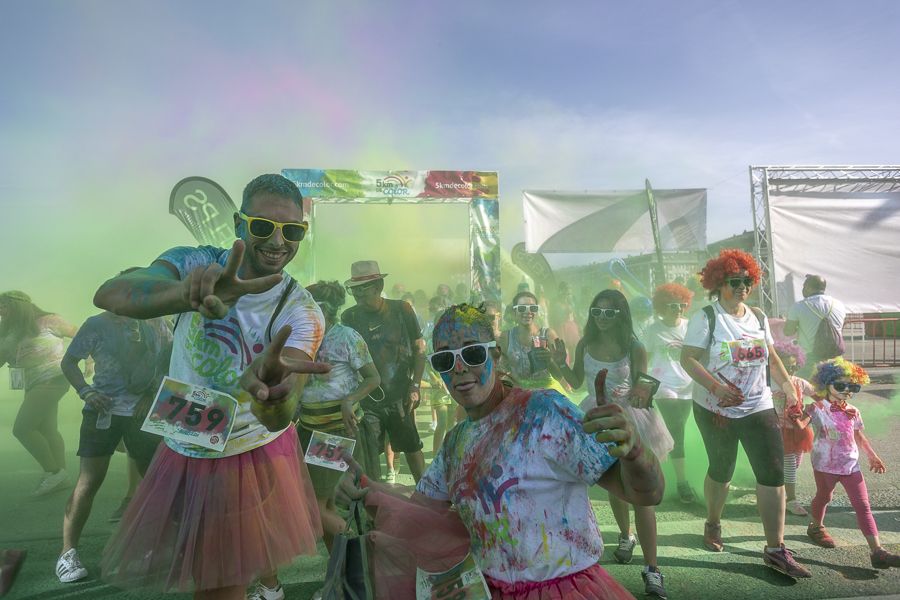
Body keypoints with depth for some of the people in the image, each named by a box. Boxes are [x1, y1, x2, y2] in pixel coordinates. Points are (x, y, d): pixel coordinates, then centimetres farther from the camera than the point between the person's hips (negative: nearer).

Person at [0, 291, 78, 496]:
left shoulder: (46, 321, -9)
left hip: (51, 381, -8)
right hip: (34, 386, 8)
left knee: (21, 428, -13)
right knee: (47, 430, 8)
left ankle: (53, 471, -3)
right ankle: (60, 477, 13)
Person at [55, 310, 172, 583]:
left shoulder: (156, 324, 5)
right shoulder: (98, 324, -3)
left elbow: (171, 357, 13)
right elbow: (68, 361, 0)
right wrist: (86, 391, -14)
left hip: (144, 410, 3)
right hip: (104, 410, -3)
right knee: (89, 481, -4)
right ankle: (68, 552, 10)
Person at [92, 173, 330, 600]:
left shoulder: (302, 314, -21)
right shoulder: (195, 263, -15)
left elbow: (279, 419, -34)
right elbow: (108, 295, -35)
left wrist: (270, 391, -59)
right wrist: (186, 292, -55)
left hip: (258, 457, -3)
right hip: (186, 451, 3)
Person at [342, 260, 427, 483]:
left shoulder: (401, 310, -5)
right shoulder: (349, 317, -2)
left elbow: (419, 349, 1)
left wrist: (415, 386, -5)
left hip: (400, 396, 0)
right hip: (366, 399, 1)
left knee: (412, 447, 11)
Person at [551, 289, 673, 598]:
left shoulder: (635, 348, -12)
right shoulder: (585, 345, -3)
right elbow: (577, 382, 6)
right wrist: (562, 364, -11)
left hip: (631, 420, -4)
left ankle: (652, 569, 0)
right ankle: (625, 536, 47)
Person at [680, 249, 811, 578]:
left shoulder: (758, 317, 8)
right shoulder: (706, 317, -9)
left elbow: (771, 358, 16)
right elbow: (687, 358, -16)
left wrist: (791, 390, 8)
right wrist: (717, 387, -27)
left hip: (759, 408, 4)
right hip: (716, 409, -4)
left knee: (774, 473, -4)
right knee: (721, 471, 11)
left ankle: (775, 549, 6)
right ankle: (713, 524, 38)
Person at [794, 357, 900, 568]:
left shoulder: (853, 412, 5)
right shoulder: (817, 409, -12)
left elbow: (859, 436, 19)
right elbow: (801, 424, -25)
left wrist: (872, 456, 23)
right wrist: (795, 418, -47)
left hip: (851, 465, 4)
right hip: (825, 464, -4)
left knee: (863, 505, -1)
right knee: (824, 497, 16)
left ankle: (877, 550, -3)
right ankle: (816, 527, 42)